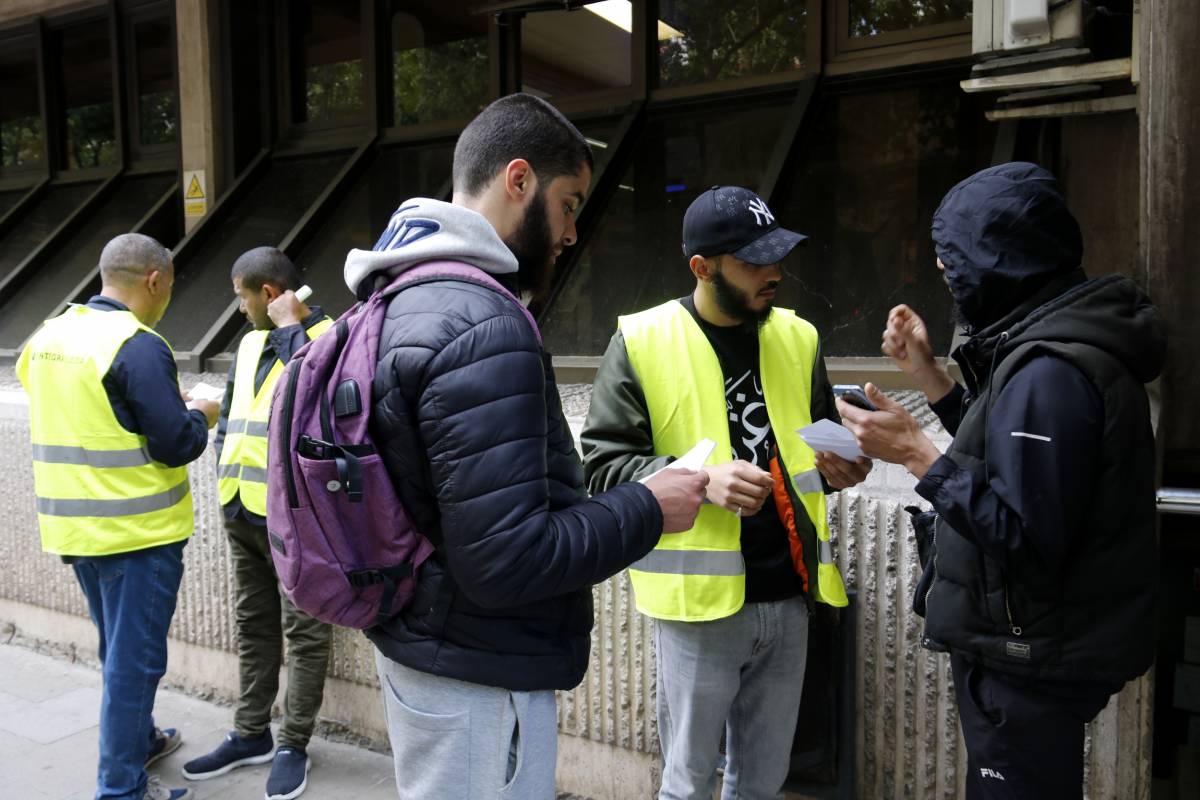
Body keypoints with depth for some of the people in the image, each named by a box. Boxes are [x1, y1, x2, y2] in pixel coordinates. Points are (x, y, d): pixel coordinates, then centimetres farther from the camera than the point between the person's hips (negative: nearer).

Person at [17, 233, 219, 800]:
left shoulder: (50, 334, 6)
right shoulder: (138, 346, -20)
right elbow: (175, 445, -21)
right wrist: (201, 417, -1)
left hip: (74, 527, 8)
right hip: (136, 531, -8)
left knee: (118, 649, 23)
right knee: (133, 659, 4)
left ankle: (138, 740, 41)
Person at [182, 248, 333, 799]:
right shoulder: (251, 342, 15)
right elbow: (229, 412, 22)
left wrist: (291, 327, -18)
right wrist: (228, 470, 10)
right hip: (241, 511, 8)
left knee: (303, 631, 3)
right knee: (253, 625, 17)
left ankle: (293, 745, 16)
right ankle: (250, 734, 31)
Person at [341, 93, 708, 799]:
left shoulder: (403, 301, 7)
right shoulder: (484, 328, -25)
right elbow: (506, 561, -27)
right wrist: (648, 510, -14)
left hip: (417, 647, 10)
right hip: (482, 684, -9)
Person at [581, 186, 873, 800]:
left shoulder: (796, 338, 7)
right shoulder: (641, 342, -8)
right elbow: (603, 465, -9)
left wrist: (836, 467, -4)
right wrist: (699, 479, -23)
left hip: (789, 597, 5)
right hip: (699, 602, -4)